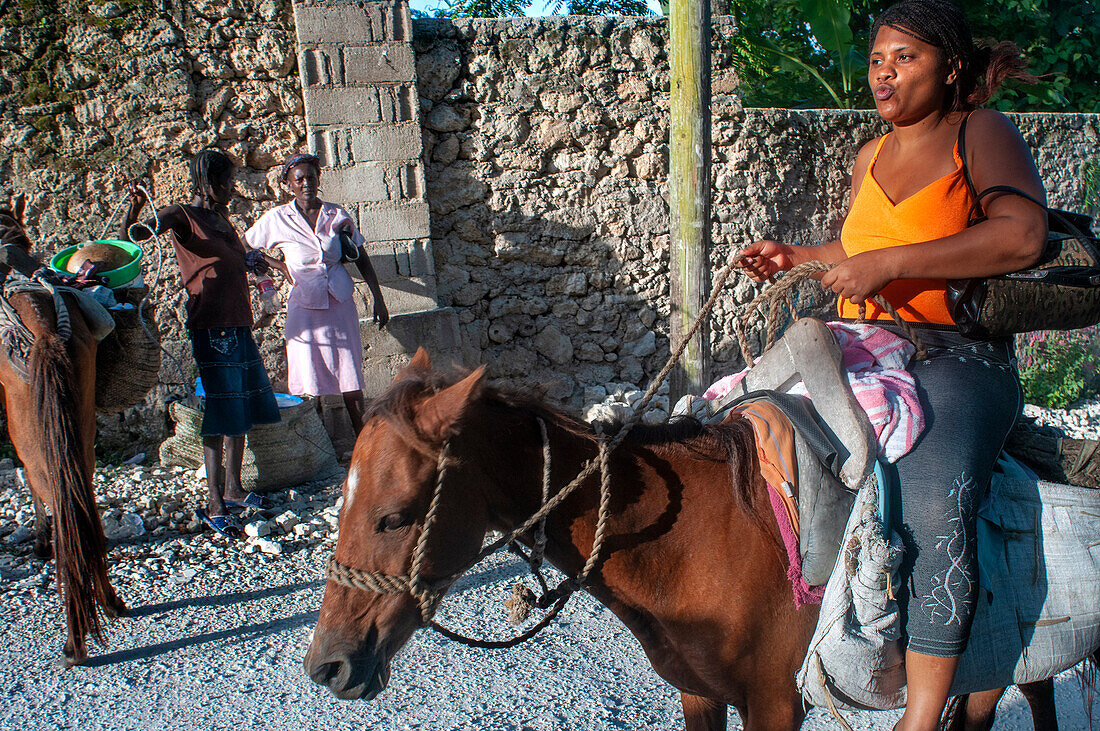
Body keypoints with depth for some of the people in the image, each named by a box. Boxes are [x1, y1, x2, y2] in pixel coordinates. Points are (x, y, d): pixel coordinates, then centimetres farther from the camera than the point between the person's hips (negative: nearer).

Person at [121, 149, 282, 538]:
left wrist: (252, 261, 15)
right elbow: (126, 238, -20)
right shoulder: (182, 216, -7)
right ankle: (214, 504, 0)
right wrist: (134, 209, -37)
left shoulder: (221, 217, 17)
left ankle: (233, 488, 26)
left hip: (239, 324, 9)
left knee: (242, 409, 14)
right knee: (218, 416, -7)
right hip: (211, 328, -9)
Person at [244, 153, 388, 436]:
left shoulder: (337, 215, 4)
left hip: (339, 304, 1)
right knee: (309, 382, -2)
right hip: (304, 306, -1)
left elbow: (362, 260, 10)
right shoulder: (277, 219, 0)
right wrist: (280, 266, 2)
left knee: (351, 380, 2)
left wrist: (378, 299, 7)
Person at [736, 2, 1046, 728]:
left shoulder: (983, 133, -1)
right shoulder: (870, 158, 19)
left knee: (934, 510, -32)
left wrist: (890, 262, -23)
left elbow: (1023, 233, -19)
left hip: (957, 358, -7)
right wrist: (798, 256, 17)